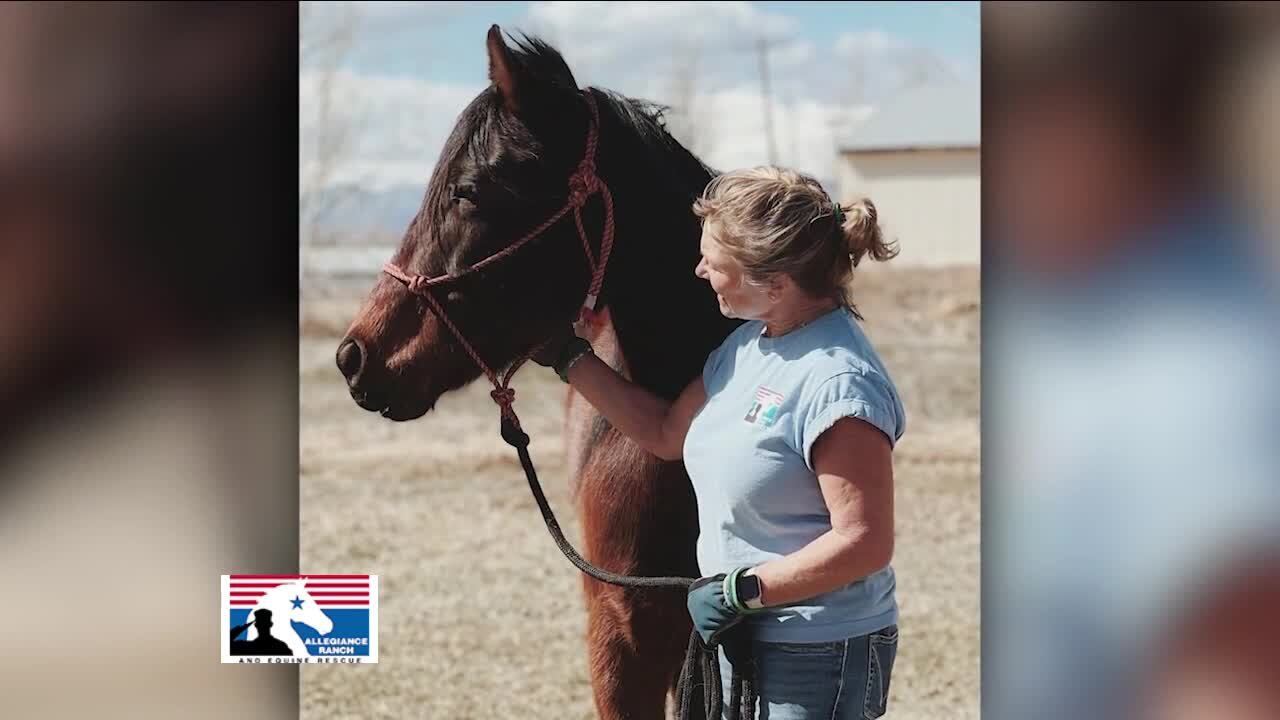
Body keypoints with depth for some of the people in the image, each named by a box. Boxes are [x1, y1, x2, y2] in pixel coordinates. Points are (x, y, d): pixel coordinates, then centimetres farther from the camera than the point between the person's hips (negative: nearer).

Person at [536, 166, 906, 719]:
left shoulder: (838, 382, -24)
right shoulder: (748, 344, 6)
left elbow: (864, 543, -26)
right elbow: (665, 433, 20)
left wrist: (741, 590, -21)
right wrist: (568, 358, 16)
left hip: (817, 659, -9)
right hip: (741, 640, 9)